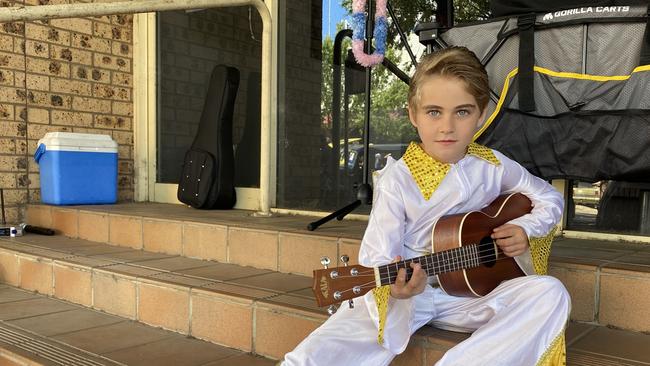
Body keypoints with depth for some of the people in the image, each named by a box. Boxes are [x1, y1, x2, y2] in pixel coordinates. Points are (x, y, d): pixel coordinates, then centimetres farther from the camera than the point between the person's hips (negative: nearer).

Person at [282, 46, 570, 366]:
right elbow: (378, 257, -14)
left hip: (470, 294, 6)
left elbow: (550, 199, 18)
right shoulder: (397, 179, -10)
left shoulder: (493, 166, 1)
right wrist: (395, 289, -36)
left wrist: (526, 229, -2)